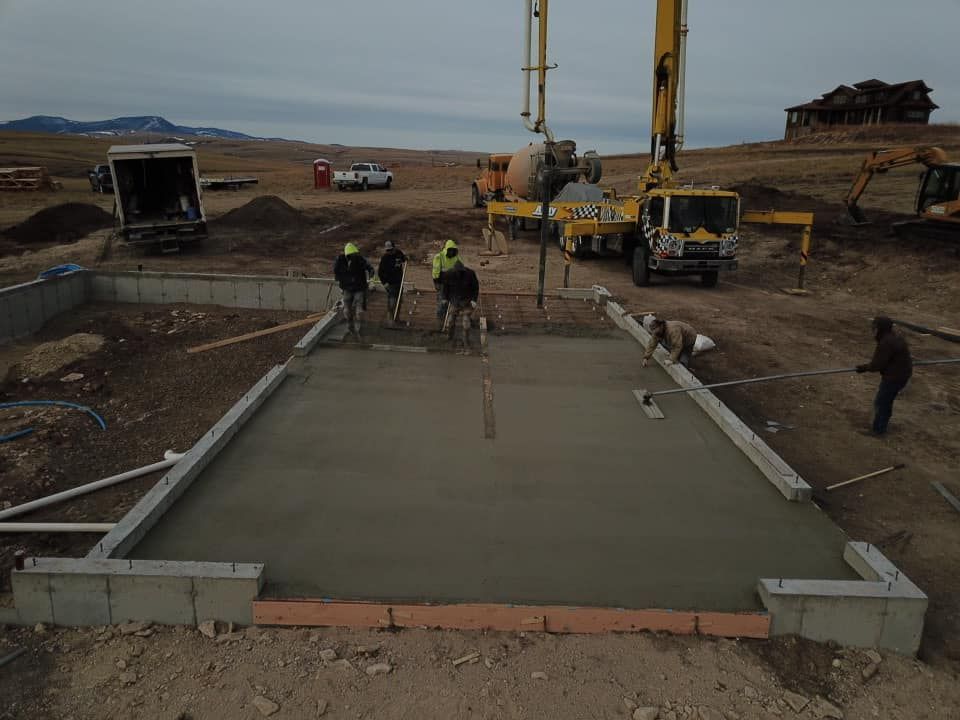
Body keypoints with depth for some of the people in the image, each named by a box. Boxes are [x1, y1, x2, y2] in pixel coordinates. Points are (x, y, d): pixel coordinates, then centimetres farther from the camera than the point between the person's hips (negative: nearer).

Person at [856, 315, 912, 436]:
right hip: (901, 373, 10)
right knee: (887, 401, 21)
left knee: (880, 402, 3)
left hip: (895, 377, -10)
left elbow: (877, 364, -23)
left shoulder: (887, 343, -27)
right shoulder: (894, 336, 5)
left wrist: (864, 368, -9)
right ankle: (882, 425, 34)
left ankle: (878, 429, 13)